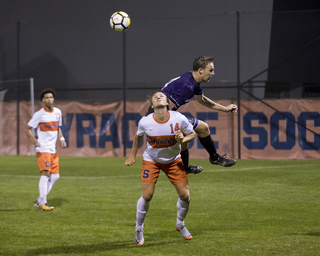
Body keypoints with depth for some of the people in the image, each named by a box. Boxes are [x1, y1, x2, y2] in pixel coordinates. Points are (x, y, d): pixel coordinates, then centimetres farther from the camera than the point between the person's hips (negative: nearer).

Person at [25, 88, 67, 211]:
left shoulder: (58, 112, 9)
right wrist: (33, 139, -23)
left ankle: (39, 200, 15)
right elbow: (28, 129, -5)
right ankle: (43, 203, -13)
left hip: (53, 149, 7)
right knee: (46, 173, -17)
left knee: (55, 176, 5)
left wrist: (61, 138, 6)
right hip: (43, 149, -7)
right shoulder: (39, 114, -9)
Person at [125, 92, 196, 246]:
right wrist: (132, 156, 8)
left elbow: (192, 134, -5)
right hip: (151, 160, -1)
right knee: (147, 196, -12)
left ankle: (180, 224, 28)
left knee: (185, 196, -1)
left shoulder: (179, 119, -20)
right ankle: (138, 229, 12)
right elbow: (138, 136, 4)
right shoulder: (144, 122, -19)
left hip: (173, 161, 1)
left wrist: (183, 139, -25)